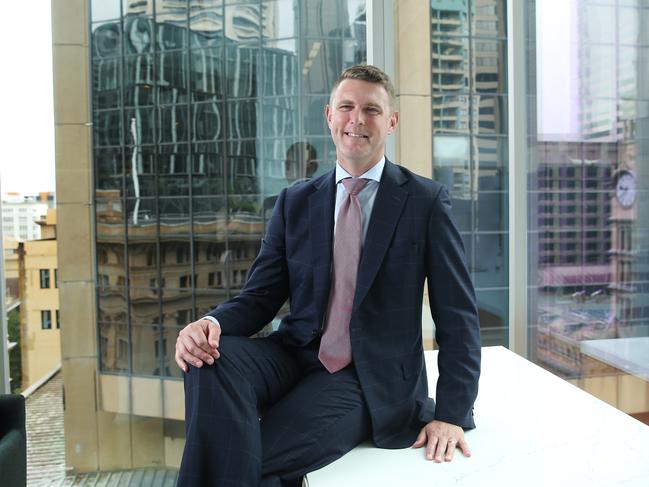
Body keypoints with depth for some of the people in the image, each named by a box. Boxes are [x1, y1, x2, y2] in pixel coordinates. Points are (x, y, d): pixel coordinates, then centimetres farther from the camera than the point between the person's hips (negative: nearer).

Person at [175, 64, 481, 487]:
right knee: (212, 360, -27)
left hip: (368, 377, -3)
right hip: (295, 355, 4)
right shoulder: (295, 202, 8)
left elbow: (457, 315, -1)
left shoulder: (426, 201, -1)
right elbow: (260, 296, 5)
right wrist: (213, 323, -17)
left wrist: (451, 415, -8)